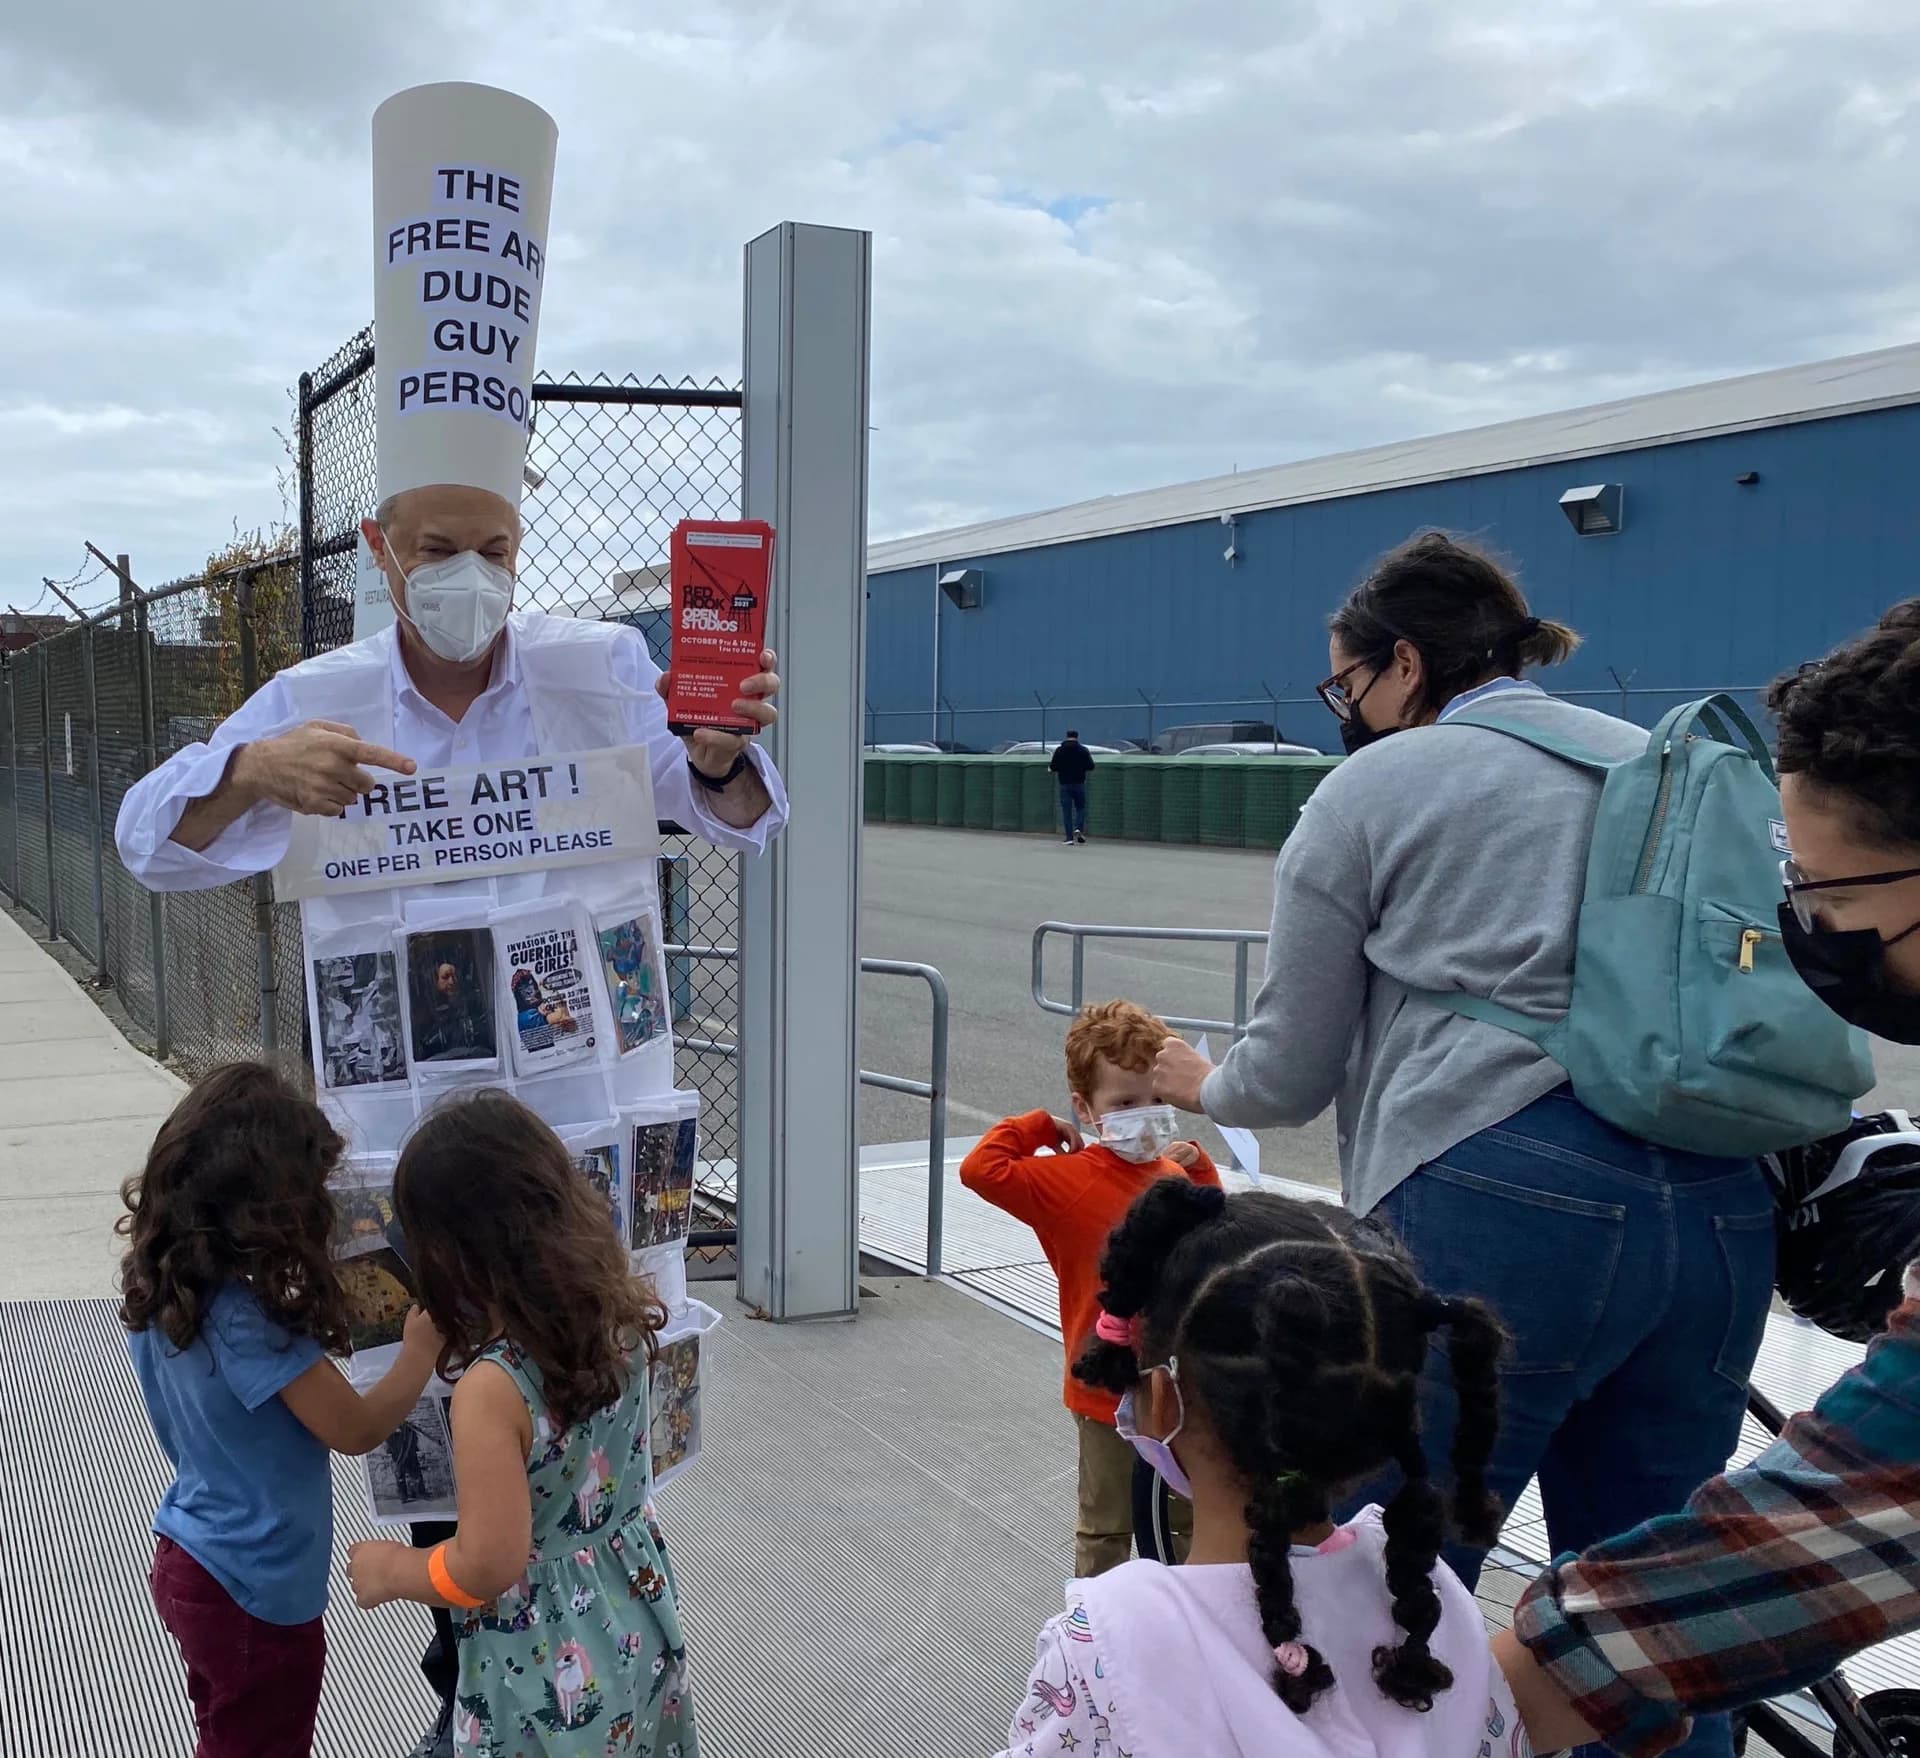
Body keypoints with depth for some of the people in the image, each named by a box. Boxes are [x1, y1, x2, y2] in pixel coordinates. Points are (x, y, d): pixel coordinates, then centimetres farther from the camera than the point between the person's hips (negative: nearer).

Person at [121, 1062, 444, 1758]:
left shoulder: (160, 1289, -6)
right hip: (254, 1589, -7)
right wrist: (421, 1349, -10)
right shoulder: (245, 1318, -31)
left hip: (190, 1562, 7)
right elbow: (355, 1429, -22)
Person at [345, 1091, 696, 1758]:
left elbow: (487, 1567, -24)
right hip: (637, 1623, 6)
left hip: (555, 1677, -6)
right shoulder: (617, 1313, -9)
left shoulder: (492, 1388, -29)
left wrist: (389, 1570, -5)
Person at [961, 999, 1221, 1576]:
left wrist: (1197, 1164, 8)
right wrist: (1039, 1129, -15)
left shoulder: (1175, 1178, 2)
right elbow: (982, 1170, -25)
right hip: (1109, 1394, -5)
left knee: (1187, 1526, 21)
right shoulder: (1068, 1179, -15)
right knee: (1106, 1529, 12)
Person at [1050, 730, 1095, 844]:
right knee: (1080, 807, 14)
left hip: (1064, 784, 0)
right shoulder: (1083, 750, -1)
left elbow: (1053, 768, -2)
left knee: (1066, 811, 3)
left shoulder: (1059, 750, -1)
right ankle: (1079, 828, -9)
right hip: (1079, 783, 0)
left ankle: (1069, 837, -1)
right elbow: (1091, 767, -1)